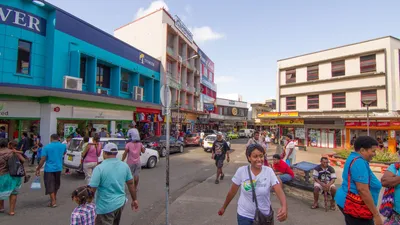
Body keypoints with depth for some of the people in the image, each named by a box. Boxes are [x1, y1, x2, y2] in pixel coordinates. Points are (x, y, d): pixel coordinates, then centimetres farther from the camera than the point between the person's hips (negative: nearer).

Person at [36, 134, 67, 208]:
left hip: (49, 169, -4)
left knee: (50, 185, 4)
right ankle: (54, 197, 40)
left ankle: (53, 202, 3)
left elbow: (42, 160, -11)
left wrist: (38, 169, -1)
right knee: (56, 184, 21)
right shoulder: (63, 146, -1)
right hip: (58, 168, 4)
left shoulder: (46, 147, -10)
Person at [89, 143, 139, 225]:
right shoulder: (124, 166, -3)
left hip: (105, 207, -5)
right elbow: (131, 184, 4)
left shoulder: (99, 168, -18)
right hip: (120, 203, 5)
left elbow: (92, 189, -17)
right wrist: (134, 200, 14)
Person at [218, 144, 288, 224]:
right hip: (244, 215, -1)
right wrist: (224, 207, 6)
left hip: (264, 215, 2)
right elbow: (232, 192, -4)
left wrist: (284, 207, -40)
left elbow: (279, 191, -21)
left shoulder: (269, 171, -14)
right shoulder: (241, 171, -15)